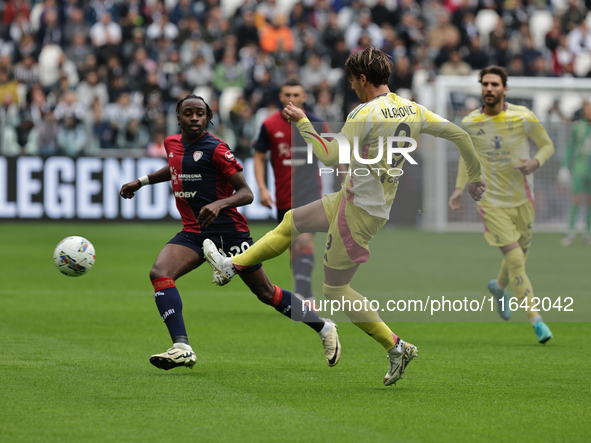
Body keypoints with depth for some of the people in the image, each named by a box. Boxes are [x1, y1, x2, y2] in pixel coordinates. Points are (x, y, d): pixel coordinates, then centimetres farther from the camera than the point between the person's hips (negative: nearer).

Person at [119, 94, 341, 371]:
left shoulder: (215, 149, -13)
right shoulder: (172, 143, 8)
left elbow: (246, 193, -15)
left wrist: (219, 204, -32)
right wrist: (142, 181, 28)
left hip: (228, 231, -6)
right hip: (193, 233, 6)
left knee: (266, 294, 3)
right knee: (159, 274, -20)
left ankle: (324, 328, 24)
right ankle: (182, 348, -27)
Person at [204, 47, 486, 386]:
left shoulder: (366, 114, -21)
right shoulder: (413, 110, 3)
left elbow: (330, 156, -24)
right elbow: (460, 135, 5)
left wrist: (302, 122, -12)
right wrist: (476, 177, 17)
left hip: (361, 211, -9)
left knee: (336, 289, 0)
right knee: (292, 221, 20)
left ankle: (397, 347, 2)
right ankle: (232, 267, 30)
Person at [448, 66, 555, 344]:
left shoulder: (523, 118, -9)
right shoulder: (470, 123, -5)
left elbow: (547, 145, 3)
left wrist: (536, 162, -18)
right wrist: (460, 187, 4)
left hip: (522, 199, 1)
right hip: (491, 201, -1)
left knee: (519, 256, 14)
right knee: (515, 259, -12)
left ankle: (499, 286, 49)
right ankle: (536, 319, -8)